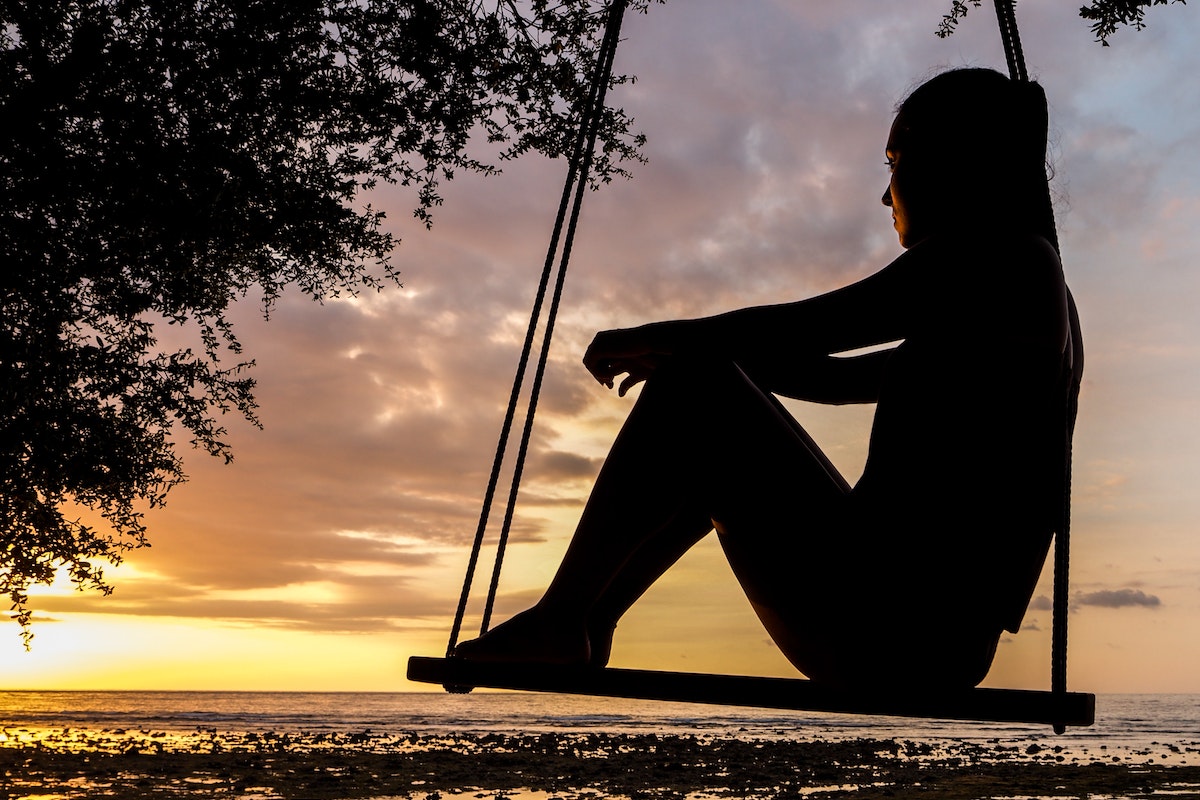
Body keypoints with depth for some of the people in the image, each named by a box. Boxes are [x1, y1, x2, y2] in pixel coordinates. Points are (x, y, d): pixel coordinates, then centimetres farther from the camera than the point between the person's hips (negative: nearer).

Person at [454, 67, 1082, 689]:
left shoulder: (1000, 252, -7)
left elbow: (802, 328, -13)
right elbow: (841, 379, 26)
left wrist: (648, 338, 2)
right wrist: (684, 350, 23)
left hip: (883, 632, -10)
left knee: (689, 388, -8)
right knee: (717, 457, 23)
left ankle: (555, 621, -1)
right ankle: (583, 629, 24)